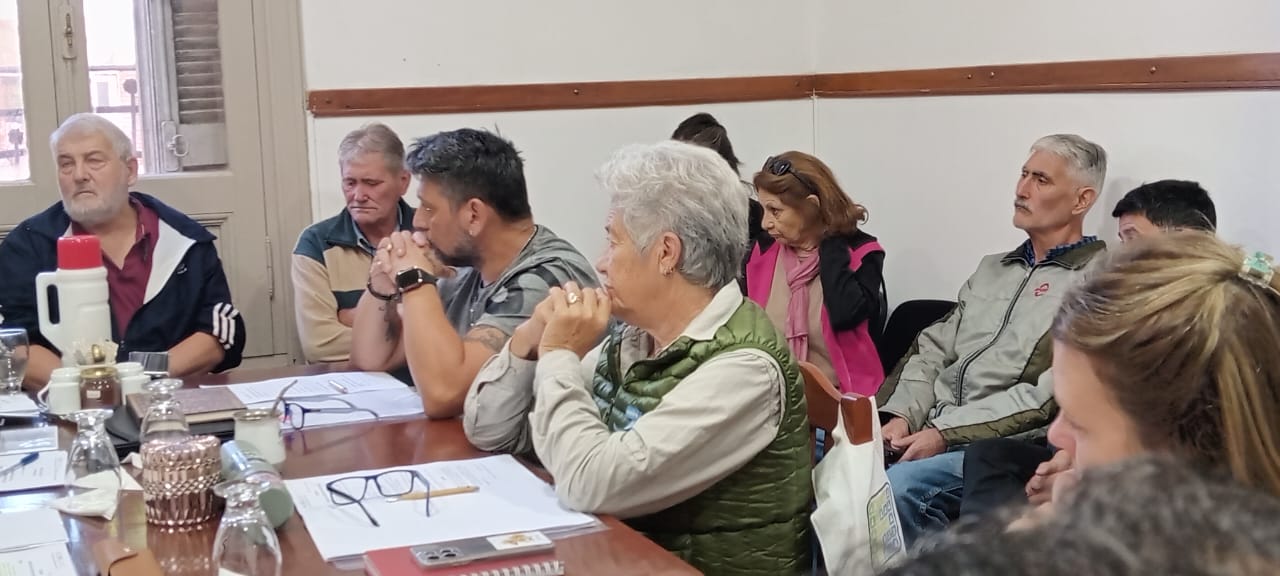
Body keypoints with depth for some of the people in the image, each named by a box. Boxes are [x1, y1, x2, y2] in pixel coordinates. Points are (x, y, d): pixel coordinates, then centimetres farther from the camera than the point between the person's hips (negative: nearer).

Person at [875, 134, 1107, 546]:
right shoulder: (993, 269, 22)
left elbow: (1051, 396, -14)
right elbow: (932, 351, 18)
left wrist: (946, 432, -17)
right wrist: (902, 415, -2)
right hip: (928, 431, 7)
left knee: (896, 489, -32)